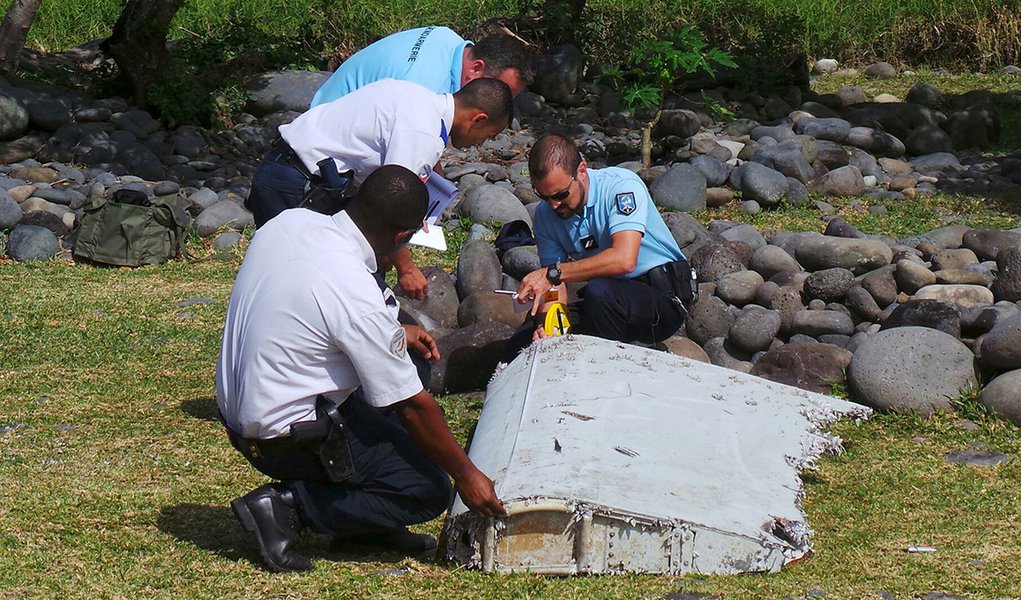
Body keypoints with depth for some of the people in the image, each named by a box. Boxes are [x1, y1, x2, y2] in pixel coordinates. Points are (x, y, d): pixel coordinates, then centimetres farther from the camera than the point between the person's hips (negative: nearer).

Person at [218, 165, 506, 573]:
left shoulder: (290, 221, -6)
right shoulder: (359, 298, -27)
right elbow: (412, 407, -17)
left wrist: (395, 333, 15)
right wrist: (465, 474, -4)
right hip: (285, 438, -9)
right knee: (429, 492, -2)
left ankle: (367, 523, 18)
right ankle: (287, 506, -5)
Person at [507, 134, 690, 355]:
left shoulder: (621, 185, -18)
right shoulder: (545, 215, 1)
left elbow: (624, 260, -32)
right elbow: (556, 287, 0)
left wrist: (553, 273, -31)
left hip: (662, 299, -6)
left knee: (599, 292, -36)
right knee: (521, 344, -9)